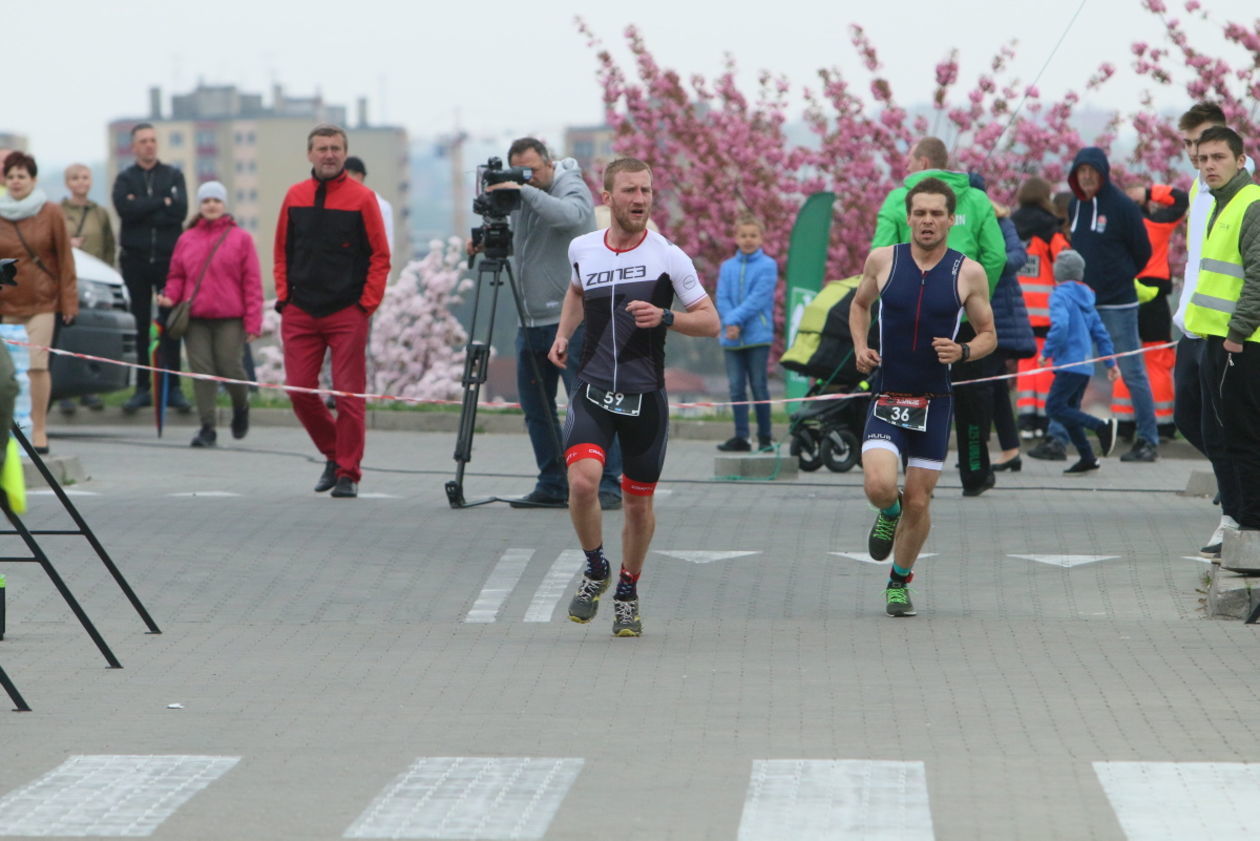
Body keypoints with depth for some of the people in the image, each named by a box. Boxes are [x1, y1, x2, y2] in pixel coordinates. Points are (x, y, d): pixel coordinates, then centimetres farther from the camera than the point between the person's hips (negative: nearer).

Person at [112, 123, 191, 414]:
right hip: (136, 259, 0)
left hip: (168, 258, 0)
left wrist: (142, 209, -10)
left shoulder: (173, 176, 9)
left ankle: (173, 387, 0)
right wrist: (162, 204, -11)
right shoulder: (125, 179, 8)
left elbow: (180, 210, -8)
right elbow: (125, 208, -12)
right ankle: (142, 388, 6)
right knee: (142, 324, 3)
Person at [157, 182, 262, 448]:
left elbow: (252, 283, 0)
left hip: (230, 319, -2)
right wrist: (170, 296, -5)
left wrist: (253, 323, -6)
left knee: (230, 368, -7)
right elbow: (176, 275, 18)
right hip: (195, 318, 3)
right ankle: (207, 428, 4)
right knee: (202, 372, -2)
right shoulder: (187, 239, 11)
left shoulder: (240, 238, 3)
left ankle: (241, 406, 25)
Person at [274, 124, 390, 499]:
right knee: (300, 390, 1)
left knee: (348, 394, -4)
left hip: (347, 313, -4)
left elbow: (380, 257, -1)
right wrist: (284, 296, 6)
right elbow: (282, 252, 16)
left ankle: (347, 473, 3)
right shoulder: (295, 197, 9)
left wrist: (366, 304, -7)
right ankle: (334, 455, 21)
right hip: (299, 313, 4)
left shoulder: (362, 198, -2)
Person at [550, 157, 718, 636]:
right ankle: (595, 570, 5)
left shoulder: (667, 256, -5)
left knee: (638, 504, 7)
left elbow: (710, 322, -2)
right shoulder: (582, 249, 4)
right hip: (592, 390, 1)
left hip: (646, 395, -1)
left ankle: (627, 592, 31)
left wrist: (664, 318, -18)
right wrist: (563, 335, 15)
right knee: (582, 481, -21)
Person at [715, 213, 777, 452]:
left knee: (758, 387, -1)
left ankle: (765, 438, 6)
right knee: (736, 388, 2)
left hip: (757, 336, -4)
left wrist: (735, 319, -16)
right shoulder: (727, 267, 11)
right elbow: (722, 298, 5)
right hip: (732, 338, 4)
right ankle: (741, 437, 6)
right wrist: (729, 322, -13)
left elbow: (758, 298, -10)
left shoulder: (767, 265, -1)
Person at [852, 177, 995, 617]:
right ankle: (889, 512, 18)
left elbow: (988, 336, 6)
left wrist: (962, 351, -15)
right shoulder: (882, 260, -1)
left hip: (935, 401, 0)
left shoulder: (969, 273, -3)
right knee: (878, 486, -21)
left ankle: (900, 581, 28)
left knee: (918, 502, 4)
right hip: (887, 396, 0)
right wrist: (860, 346, 0)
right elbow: (859, 304, 18)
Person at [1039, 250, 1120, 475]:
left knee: (1055, 408, -11)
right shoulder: (1085, 297, 17)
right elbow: (1100, 332, 20)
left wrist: (1046, 352, -14)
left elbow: (1060, 325, -24)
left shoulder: (1060, 296, -8)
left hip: (1070, 365, -9)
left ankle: (1102, 426, -19)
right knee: (1068, 410, 13)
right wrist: (1110, 362, 24)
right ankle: (1087, 458, 9)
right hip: (1085, 365, 9)